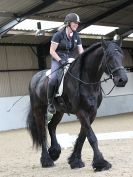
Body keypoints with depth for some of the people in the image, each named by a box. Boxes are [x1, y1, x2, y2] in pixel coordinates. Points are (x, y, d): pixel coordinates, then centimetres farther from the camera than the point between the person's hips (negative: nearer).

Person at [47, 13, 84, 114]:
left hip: (70, 61, 5)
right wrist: (60, 60, -21)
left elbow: (81, 51, 8)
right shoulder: (59, 35, -6)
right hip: (58, 60, -5)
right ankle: (50, 103, -15)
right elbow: (52, 51, -7)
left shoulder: (76, 36, 9)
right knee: (53, 79, -31)